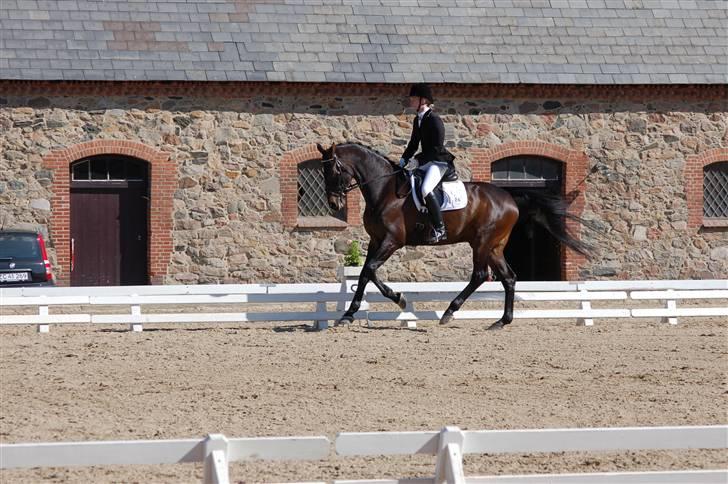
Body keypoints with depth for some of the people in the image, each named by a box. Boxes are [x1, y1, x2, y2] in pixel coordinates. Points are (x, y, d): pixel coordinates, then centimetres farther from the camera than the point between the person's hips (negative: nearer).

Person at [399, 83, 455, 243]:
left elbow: (437, 149, -21)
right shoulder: (417, 120, 12)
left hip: (439, 162, -10)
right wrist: (404, 159, 7)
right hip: (425, 162, 10)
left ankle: (439, 229, -27)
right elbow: (414, 144, 21)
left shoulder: (434, 121, -16)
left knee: (425, 190, -32)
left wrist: (418, 160, -23)